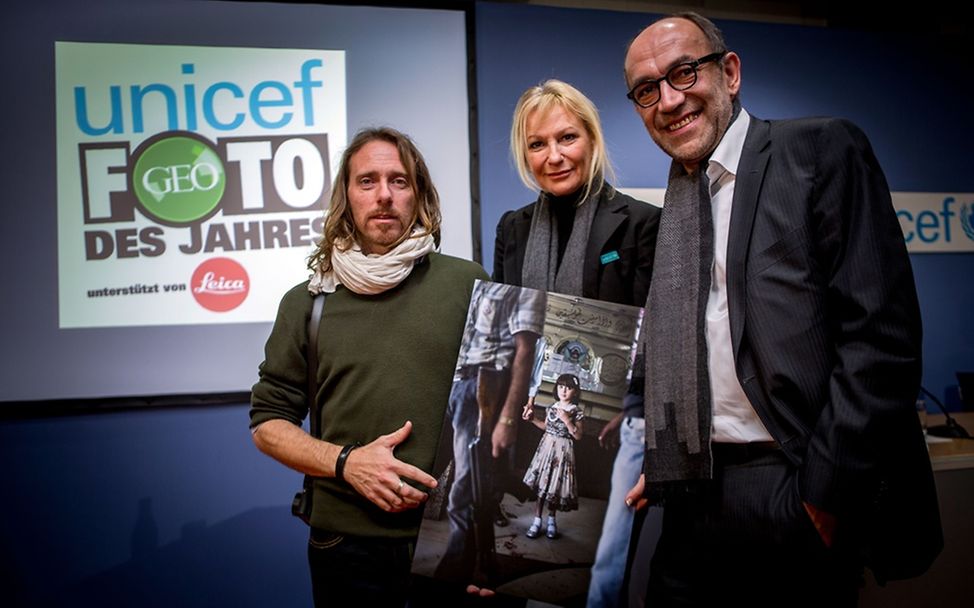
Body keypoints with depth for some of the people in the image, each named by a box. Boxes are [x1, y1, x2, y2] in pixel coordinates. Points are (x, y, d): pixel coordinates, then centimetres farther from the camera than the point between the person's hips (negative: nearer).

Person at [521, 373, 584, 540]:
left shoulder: (576, 411, -4)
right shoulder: (552, 407, 7)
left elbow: (578, 435, -8)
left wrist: (567, 420, -17)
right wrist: (533, 419, 8)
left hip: (563, 450, -3)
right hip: (547, 445, 3)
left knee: (556, 484, 2)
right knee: (542, 481, 0)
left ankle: (551, 519, 20)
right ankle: (537, 519, 5)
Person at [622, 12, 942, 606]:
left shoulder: (822, 151, -4)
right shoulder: (670, 207, 12)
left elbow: (882, 331, -12)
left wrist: (826, 490, -16)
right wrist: (656, 460, 3)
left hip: (803, 495, -5)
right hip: (695, 498, 5)